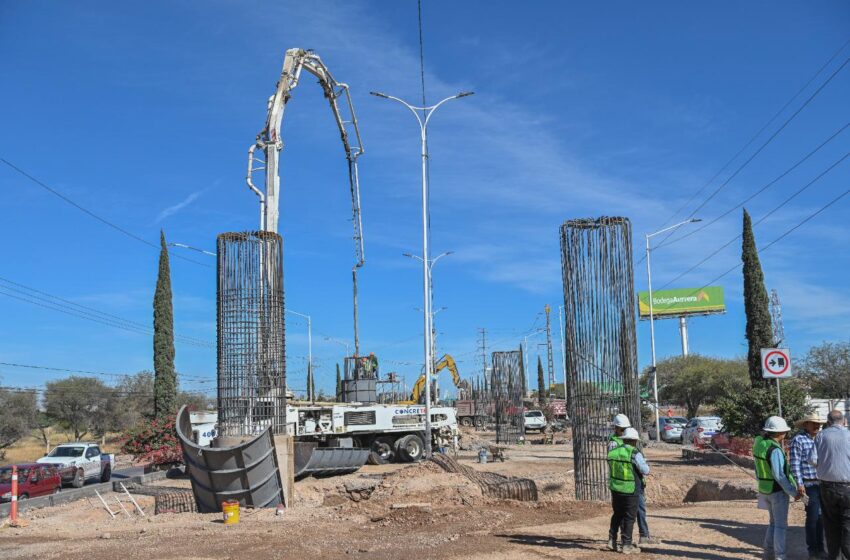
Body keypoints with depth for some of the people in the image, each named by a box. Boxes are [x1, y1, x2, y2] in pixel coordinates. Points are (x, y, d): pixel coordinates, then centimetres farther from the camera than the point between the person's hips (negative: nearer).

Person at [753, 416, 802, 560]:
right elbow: (779, 475, -25)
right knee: (781, 525, 1)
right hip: (778, 491, -8)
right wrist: (793, 493, -16)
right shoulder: (775, 450, -25)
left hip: (764, 489, 8)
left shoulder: (759, 443, 2)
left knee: (775, 521, 20)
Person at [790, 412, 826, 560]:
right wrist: (799, 484, -16)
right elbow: (795, 464, -10)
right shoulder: (798, 440, -7)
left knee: (821, 518, 11)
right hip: (810, 485, -6)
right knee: (812, 518, -2)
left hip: (824, 484, 6)